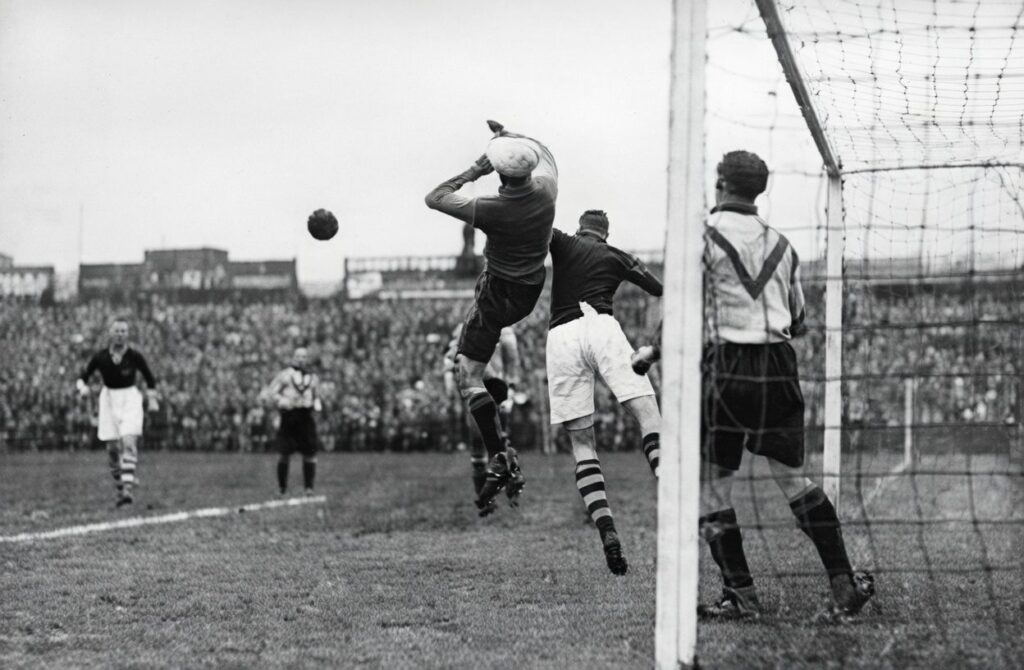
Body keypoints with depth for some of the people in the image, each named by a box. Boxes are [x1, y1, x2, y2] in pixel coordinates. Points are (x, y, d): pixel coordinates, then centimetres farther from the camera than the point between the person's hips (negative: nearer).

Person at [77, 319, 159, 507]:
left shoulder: (135, 356, -6)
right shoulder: (100, 357, -4)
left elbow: (149, 378, 7)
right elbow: (83, 377, 4)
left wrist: (152, 399, 1)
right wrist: (83, 387, -17)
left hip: (130, 399, -2)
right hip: (109, 399, 2)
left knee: (129, 443, -19)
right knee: (113, 449, 3)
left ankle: (128, 487, -25)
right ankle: (120, 488, 16)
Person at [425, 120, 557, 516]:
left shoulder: (491, 210, -29)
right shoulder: (545, 192, -15)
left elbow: (434, 199, -16)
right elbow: (543, 154, 10)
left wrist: (473, 171, -11)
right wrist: (511, 135, 19)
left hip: (499, 294, -7)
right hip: (533, 288, 7)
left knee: (468, 372, -3)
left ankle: (500, 458, -13)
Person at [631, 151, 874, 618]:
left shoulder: (704, 234, -3)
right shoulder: (780, 243, 13)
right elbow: (798, 322, 16)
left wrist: (652, 354, 4)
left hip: (727, 368, -5)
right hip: (780, 369, 5)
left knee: (711, 488, 4)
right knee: (795, 482, 15)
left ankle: (742, 596, 1)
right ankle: (844, 587, 13)